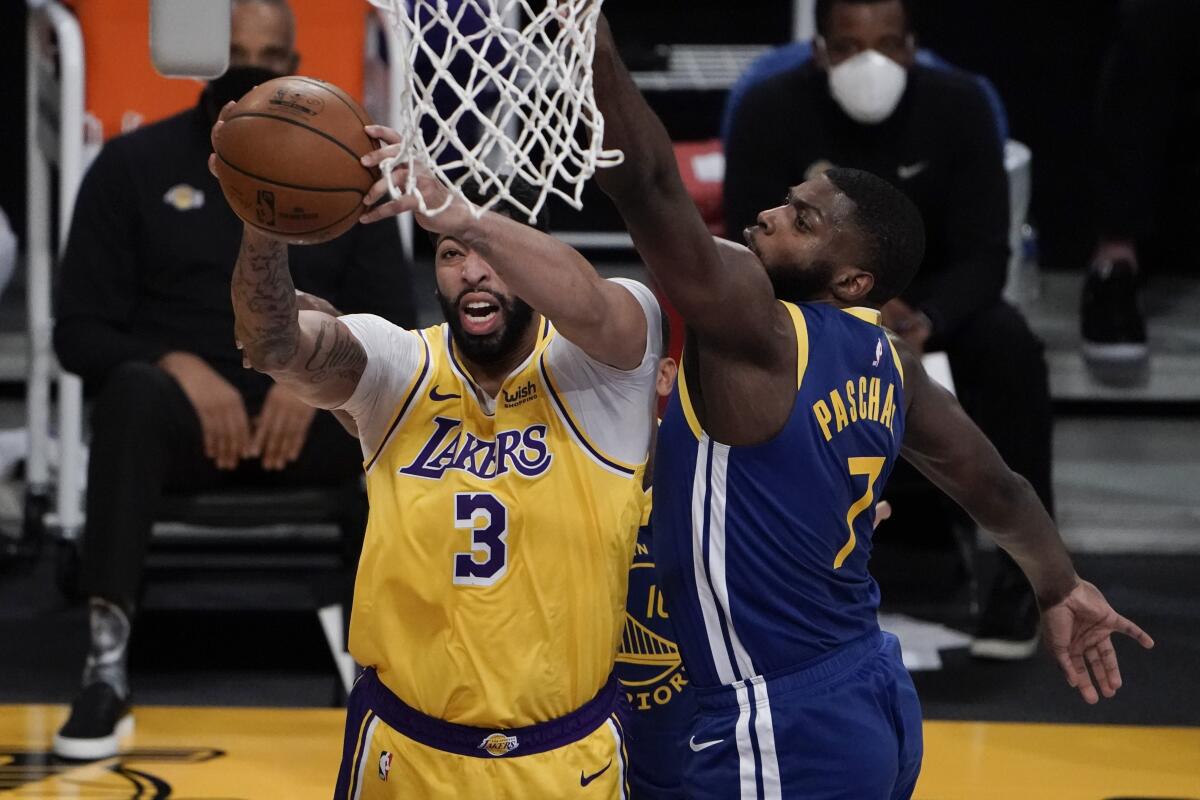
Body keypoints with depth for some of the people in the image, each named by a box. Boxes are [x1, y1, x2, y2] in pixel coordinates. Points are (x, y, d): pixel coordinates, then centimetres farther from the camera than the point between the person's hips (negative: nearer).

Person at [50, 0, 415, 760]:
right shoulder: (134, 165, 5)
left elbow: (393, 327, 7)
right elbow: (80, 330, 2)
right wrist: (178, 366, -18)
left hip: (309, 412, 2)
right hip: (182, 411, -2)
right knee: (135, 392, -39)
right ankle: (108, 667, -45)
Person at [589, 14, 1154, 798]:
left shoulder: (754, 333, -17)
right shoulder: (885, 359, 7)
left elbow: (646, 180, -28)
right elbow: (995, 484, 19)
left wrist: (583, 25, -30)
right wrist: (1061, 589, 35)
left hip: (784, 730, -9)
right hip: (874, 703, 9)